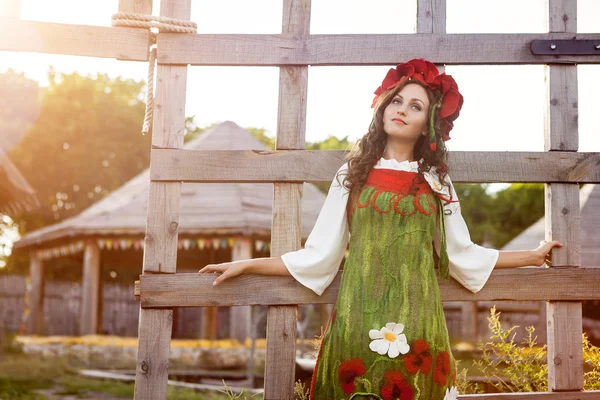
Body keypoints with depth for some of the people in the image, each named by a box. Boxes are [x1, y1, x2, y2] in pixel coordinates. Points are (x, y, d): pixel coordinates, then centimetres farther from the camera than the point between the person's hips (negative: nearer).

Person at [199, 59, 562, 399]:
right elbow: (319, 255, 5)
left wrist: (531, 255, 18)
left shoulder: (436, 183, 10)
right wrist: (247, 265, 2)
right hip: (358, 321, -1)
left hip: (416, 323, 1)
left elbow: (462, 254, 14)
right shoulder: (352, 176, 7)